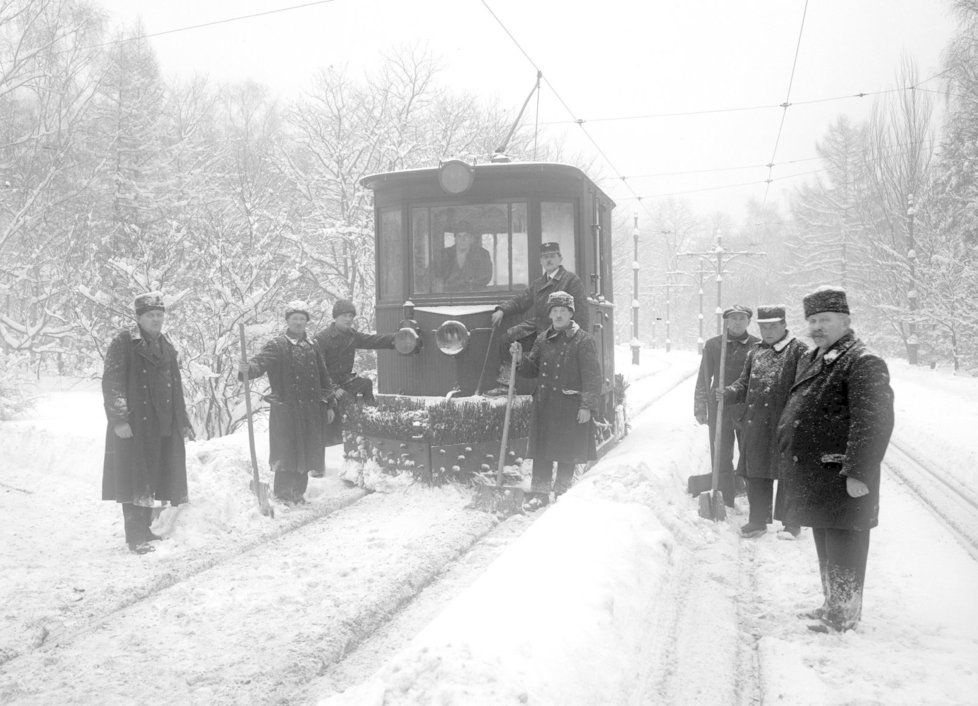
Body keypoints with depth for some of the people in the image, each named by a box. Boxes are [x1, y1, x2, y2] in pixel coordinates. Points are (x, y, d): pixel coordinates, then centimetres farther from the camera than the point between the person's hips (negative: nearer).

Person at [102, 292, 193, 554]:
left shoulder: (166, 345, 17)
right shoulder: (123, 343, -4)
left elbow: (176, 387, 22)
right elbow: (111, 383, -10)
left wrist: (183, 422, 20)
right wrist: (119, 419, -17)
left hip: (164, 425, 7)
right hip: (133, 424, -7)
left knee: (152, 479, 10)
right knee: (135, 477, -5)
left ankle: (144, 530, 21)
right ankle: (135, 537, 0)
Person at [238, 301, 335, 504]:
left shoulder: (312, 347, 14)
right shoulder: (277, 346, -2)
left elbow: (324, 377, 19)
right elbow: (260, 362, -19)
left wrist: (328, 404, 16)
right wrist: (247, 369, -41)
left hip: (311, 411, 5)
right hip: (285, 410, -5)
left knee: (306, 453, 10)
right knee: (287, 452, -5)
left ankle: (298, 492, 24)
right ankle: (283, 494, 9)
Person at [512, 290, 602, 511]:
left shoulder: (583, 341, -6)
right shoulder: (543, 339, 10)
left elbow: (592, 377, -9)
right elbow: (533, 369, 16)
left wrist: (588, 406, -15)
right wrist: (520, 359, -5)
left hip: (571, 406, -4)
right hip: (544, 404, 4)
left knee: (568, 452, 5)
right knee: (541, 451, 7)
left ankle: (562, 492, 20)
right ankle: (539, 493, 17)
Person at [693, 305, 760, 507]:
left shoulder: (758, 346, 3)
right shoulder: (713, 345, 5)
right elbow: (703, 380, 7)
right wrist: (700, 409, 2)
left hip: (748, 409, -1)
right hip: (719, 409, 1)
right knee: (721, 459, 5)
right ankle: (725, 504, 15)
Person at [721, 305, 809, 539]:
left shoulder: (798, 351, -5)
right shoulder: (755, 352, 14)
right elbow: (744, 383, 19)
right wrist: (728, 393, 0)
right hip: (755, 426, 6)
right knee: (755, 475, 11)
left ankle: (791, 523, 17)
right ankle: (758, 520, 24)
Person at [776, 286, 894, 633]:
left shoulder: (864, 363, -14)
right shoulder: (809, 360, 15)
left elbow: (873, 423, -21)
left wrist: (859, 474, -24)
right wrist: (788, 451, 20)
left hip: (840, 478, -9)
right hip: (812, 474, 9)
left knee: (842, 545, 1)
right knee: (823, 543, 19)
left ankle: (845, 613, 15)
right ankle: (832, 604, 34)